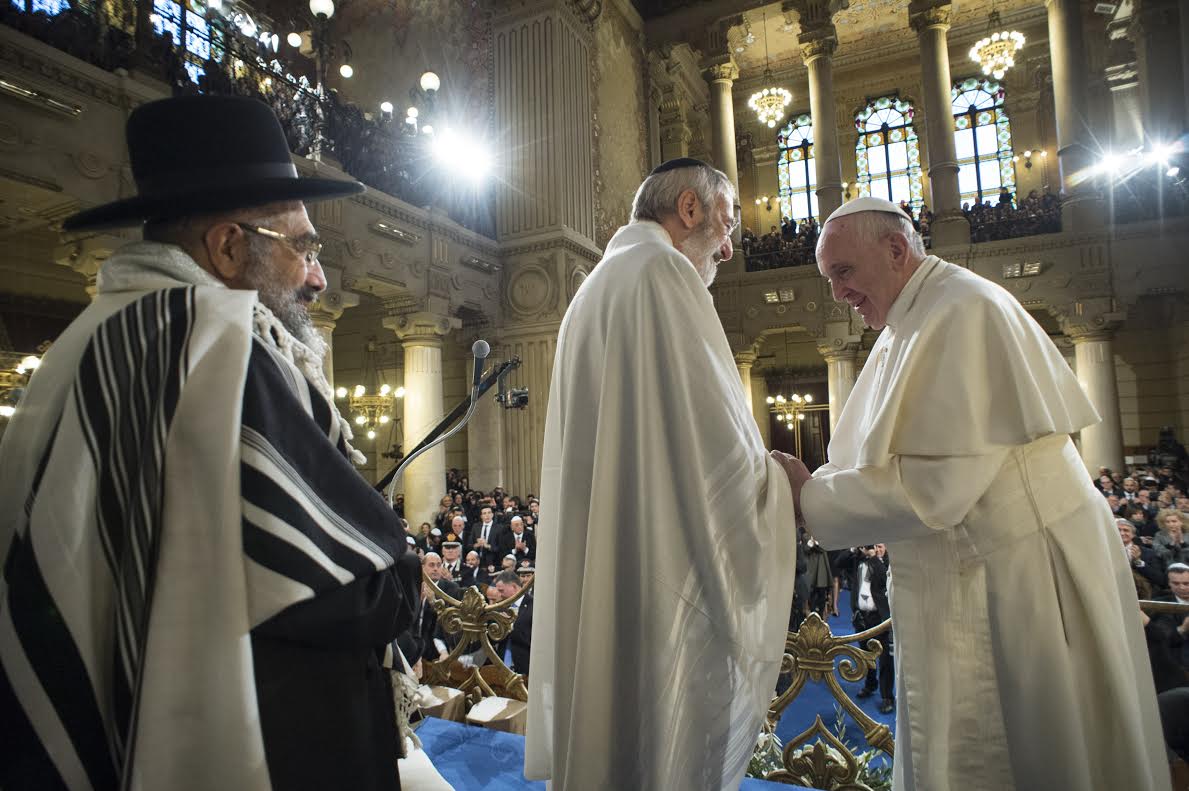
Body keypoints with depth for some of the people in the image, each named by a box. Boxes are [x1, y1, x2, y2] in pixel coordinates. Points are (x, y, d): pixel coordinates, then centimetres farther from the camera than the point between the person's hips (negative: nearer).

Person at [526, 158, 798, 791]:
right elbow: (714, 441, -19)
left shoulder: (593, 290, 18)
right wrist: (780, 483, 1)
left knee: (607, 727, 19)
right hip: (663, 567, -9)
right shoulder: (663, 271, -12)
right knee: (672, 737, 5)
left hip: (595, 567, 10)